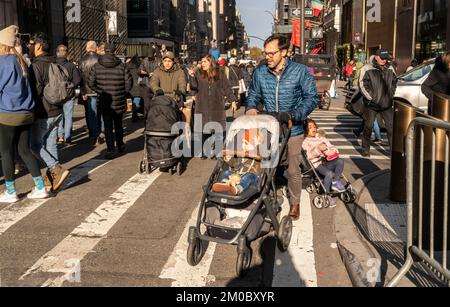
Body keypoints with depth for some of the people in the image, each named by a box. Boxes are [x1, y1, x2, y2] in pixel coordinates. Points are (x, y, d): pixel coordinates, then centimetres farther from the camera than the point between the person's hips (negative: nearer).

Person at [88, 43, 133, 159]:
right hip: (119, 102, 1)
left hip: (104, 102, 0)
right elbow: (129, 82, -7)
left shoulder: (96, 66, -2)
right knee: (118, 123, 20)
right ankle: (120, 145, 32)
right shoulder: (121, 66, -6)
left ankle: (110, 150, -1)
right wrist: (123, 93, 9)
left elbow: (91, 83, -4)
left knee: (108, 125, 5)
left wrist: (100, 92, 9)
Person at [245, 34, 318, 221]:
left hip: (293, 130, -2)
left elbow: (312, 97, -11)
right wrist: (251, 107, -11)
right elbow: (254, 93, 12)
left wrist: (293, 115, -23)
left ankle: (295, 203, 30)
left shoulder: (300, 71, -12)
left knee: (293, 170, 9)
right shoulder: (260, 72, -3)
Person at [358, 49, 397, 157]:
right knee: (368, 127, 7)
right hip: (371, 104, -4)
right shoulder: (367, 69, -9)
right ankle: (365, 150, 21)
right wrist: (371, 98, -12)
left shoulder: (389, 69, 7)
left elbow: (394, 82, 20)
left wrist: (391, 95, 9)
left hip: (387, 104, 4)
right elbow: (363, 85, -10)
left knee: (391, 127, 2)